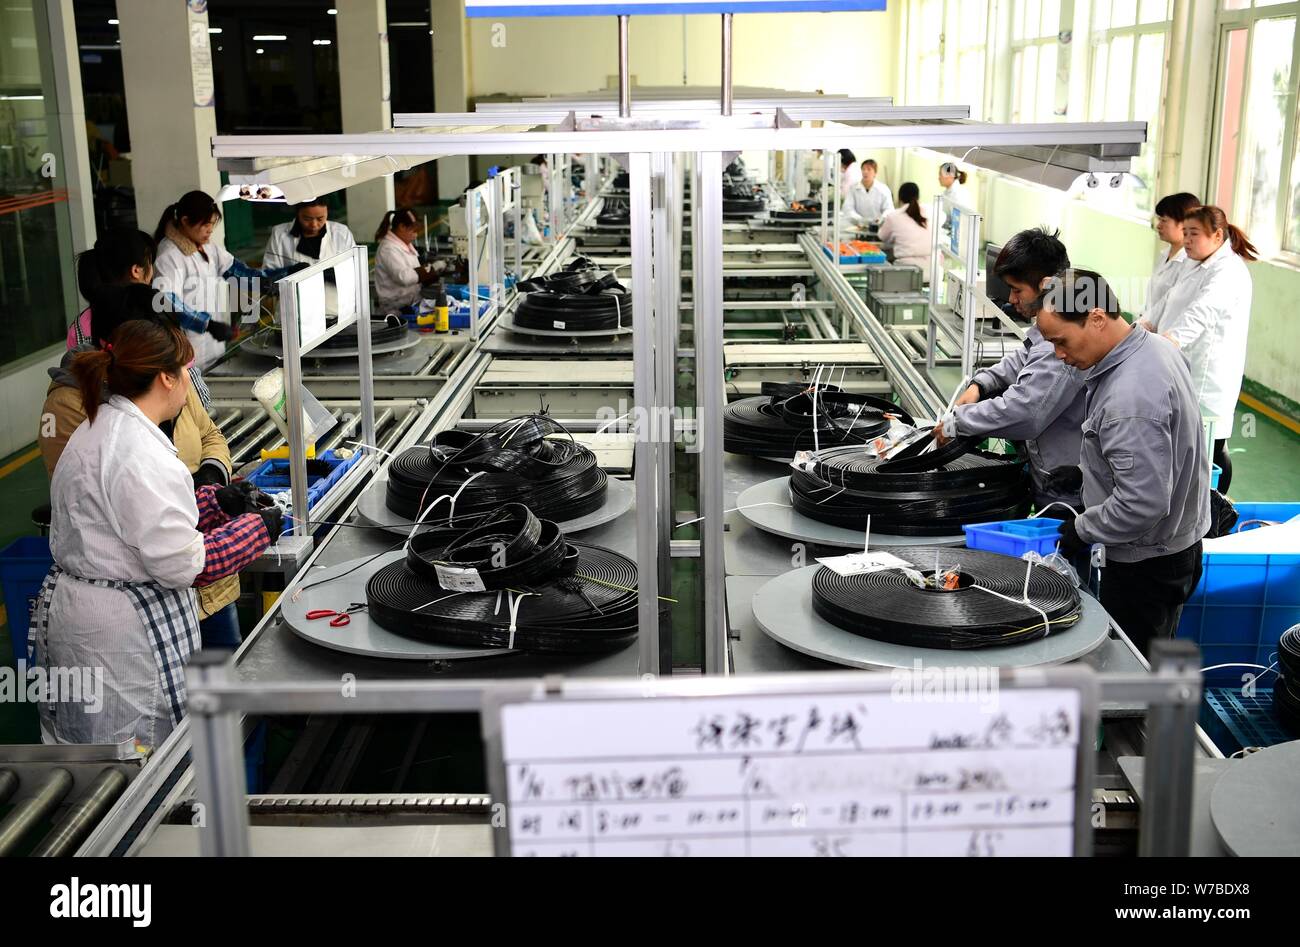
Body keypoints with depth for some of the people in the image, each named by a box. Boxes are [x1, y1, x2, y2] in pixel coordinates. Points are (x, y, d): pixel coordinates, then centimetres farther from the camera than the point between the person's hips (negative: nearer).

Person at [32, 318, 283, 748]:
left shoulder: (94, 430, 8)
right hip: (123, 630, -10)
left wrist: (215, 500, 13)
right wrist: (257, 528, -9)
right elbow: (180, 562, -21)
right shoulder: (142, 455, -24)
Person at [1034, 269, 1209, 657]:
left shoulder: (1131, 398, -31)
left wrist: (1082, 530, -16)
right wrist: (1086, 473, 14)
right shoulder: (1153, 347, 2)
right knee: (1149, 667, 21)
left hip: (1148, 564, -10)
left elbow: (1143, 504, -31)